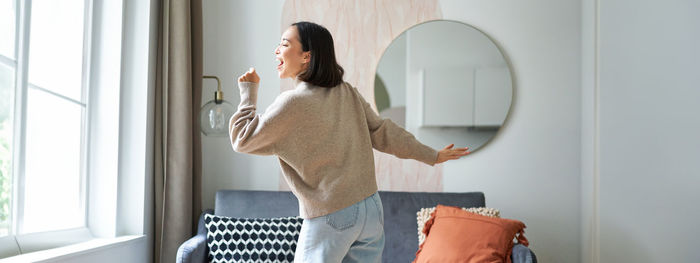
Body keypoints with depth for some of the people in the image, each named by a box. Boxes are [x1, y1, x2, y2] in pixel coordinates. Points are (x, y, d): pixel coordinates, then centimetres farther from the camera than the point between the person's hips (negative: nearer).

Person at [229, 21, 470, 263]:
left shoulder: (293, 102, -15)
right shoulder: (348, 93, 3)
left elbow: (243, 139, -8)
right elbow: (382, 133, 8)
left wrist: (248, 92, 2)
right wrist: (432, 156, 18)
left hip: (329, 219, -7)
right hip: (371, 209, 7)